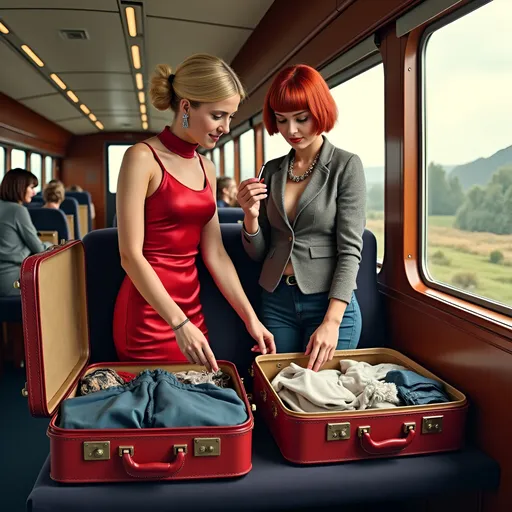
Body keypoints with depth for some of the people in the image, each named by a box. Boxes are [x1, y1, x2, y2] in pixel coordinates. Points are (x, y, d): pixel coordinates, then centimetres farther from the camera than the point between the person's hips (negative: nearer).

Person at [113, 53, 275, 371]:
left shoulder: (207, 169, 9)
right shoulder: (143, 158, -11)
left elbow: (215, 255, 8)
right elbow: (131, 254, -15)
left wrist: (250, 318, 2)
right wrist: (179, 324, -20)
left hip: (192, 307, 7)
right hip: (148, 314, -6)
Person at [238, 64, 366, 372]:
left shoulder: (346, 166, -6)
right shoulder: (272, 171, 7)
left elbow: (350, 250, -11)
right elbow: (259, 252, 9)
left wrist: (332, 322, -20)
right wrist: (251, 215, -11)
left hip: (330, 302, -4)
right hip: (277, 301, 4)